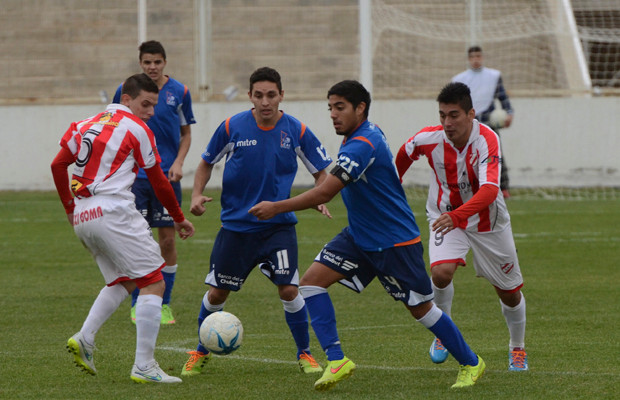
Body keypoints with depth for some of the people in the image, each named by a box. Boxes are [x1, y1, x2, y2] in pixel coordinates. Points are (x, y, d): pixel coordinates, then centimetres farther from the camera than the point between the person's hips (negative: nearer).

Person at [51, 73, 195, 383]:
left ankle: (84, 338, 2)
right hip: (113, 211, -8)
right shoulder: (135, 128, -1)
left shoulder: (87, 124, 18)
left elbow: (57, 165, 18)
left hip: (82, 218, 8)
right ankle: (144, 366, -10)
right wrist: (179, 218, 17)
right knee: (153, 283, -4)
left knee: (123, 282, 22)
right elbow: (158, 182, 5)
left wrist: (70, 208, 28)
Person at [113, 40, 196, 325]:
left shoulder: (179, 92, 1)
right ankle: (137, 305, 9)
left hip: (167, 176, 0)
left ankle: (164, 304, 11)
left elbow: (186, 133, 10)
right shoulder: (126, 90, 0)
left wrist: (178, 162, -5)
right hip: (135, 176, 0)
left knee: (167, 239, 1)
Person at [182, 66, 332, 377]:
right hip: (236, 225, 0)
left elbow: (321, 172, 6)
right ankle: (201, 353, 27)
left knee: (288, 290, -12)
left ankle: (305, 354, 9)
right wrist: (197, 194, -7)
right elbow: (207, 162, 8)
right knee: (217, 293, 3)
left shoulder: (296, 131, -6)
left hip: (279, 225, 0)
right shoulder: (232, 127, -7)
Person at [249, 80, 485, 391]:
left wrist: (275, 208, -24)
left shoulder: (362, 146, -26)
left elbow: (324, 193, -30)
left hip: (395, 242, -9)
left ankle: (471, 363, 22)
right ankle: (336, 360, -9)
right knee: (311, 280, -8)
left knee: (421, 309, 1)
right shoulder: (368, 133, 4)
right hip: (359, 236, 9)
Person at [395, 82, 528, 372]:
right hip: (445, 215, 1)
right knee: (441, 272, -26)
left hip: (488, 222, -1)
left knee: (509, 292, 9)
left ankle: (517, 348, 36)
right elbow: (405, 153, 6)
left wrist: (457, 216, -59)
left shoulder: (487, 141, -31)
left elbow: (490, 190, -45)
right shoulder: (428, 139, -20)